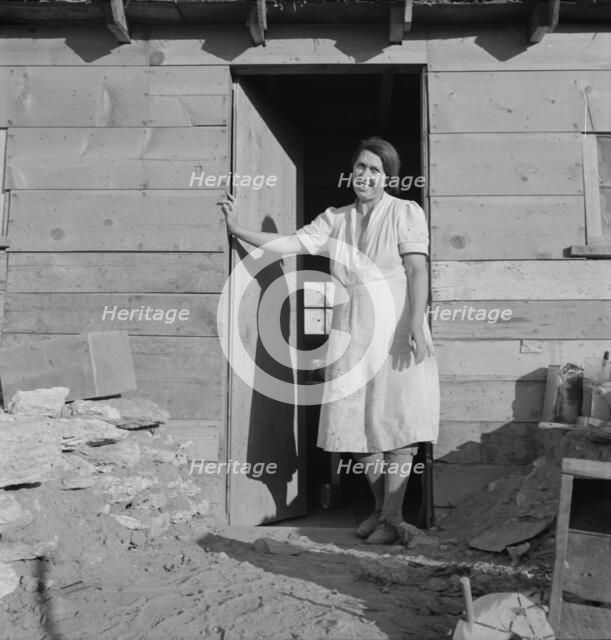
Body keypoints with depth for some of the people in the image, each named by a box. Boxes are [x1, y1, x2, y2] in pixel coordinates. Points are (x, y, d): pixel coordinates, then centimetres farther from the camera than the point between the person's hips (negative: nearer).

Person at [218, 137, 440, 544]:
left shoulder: (406, 213, 0)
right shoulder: (335, 219, 15)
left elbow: (418, 271, -9)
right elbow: (291, 243, 9)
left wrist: (416, 328, -18)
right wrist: (238, 229, 6)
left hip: (395, 328, -5)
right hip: (352, 329, 5)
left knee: (395, 421, -4)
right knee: (357, 423, 7)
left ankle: (394, 519, 3)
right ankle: (380, 509, 23)